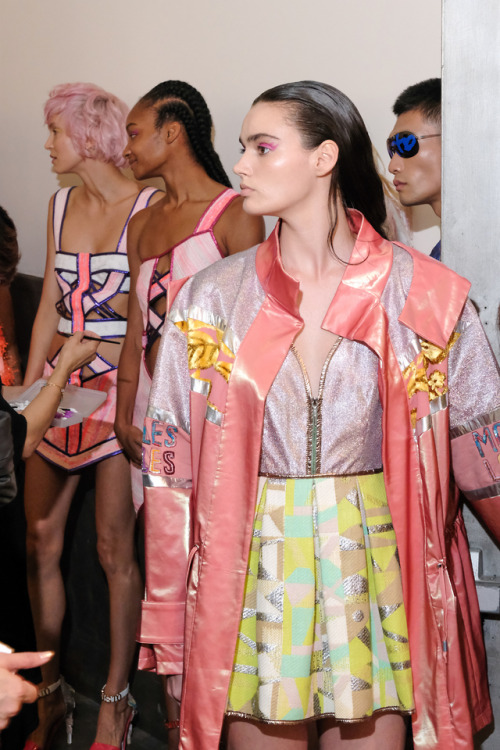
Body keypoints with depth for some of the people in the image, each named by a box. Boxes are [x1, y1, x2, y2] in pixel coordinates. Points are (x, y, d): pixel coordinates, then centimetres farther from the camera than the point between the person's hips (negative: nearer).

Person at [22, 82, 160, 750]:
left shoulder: (146, 206, -5)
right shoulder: (62, 204, 13)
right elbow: (50, 307, 16)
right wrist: (28, 388, 13)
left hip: (120, 388, -6)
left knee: (114, 548, -2)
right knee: (40, 542, 5)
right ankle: (49, 696, 18)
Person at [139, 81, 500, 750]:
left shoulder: (425, 296, -2)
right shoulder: (211, 297, 0)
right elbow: (170, 460, 1)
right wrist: (166, 617, 0)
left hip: (376, 567, 0)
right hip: (252, 565, 1)